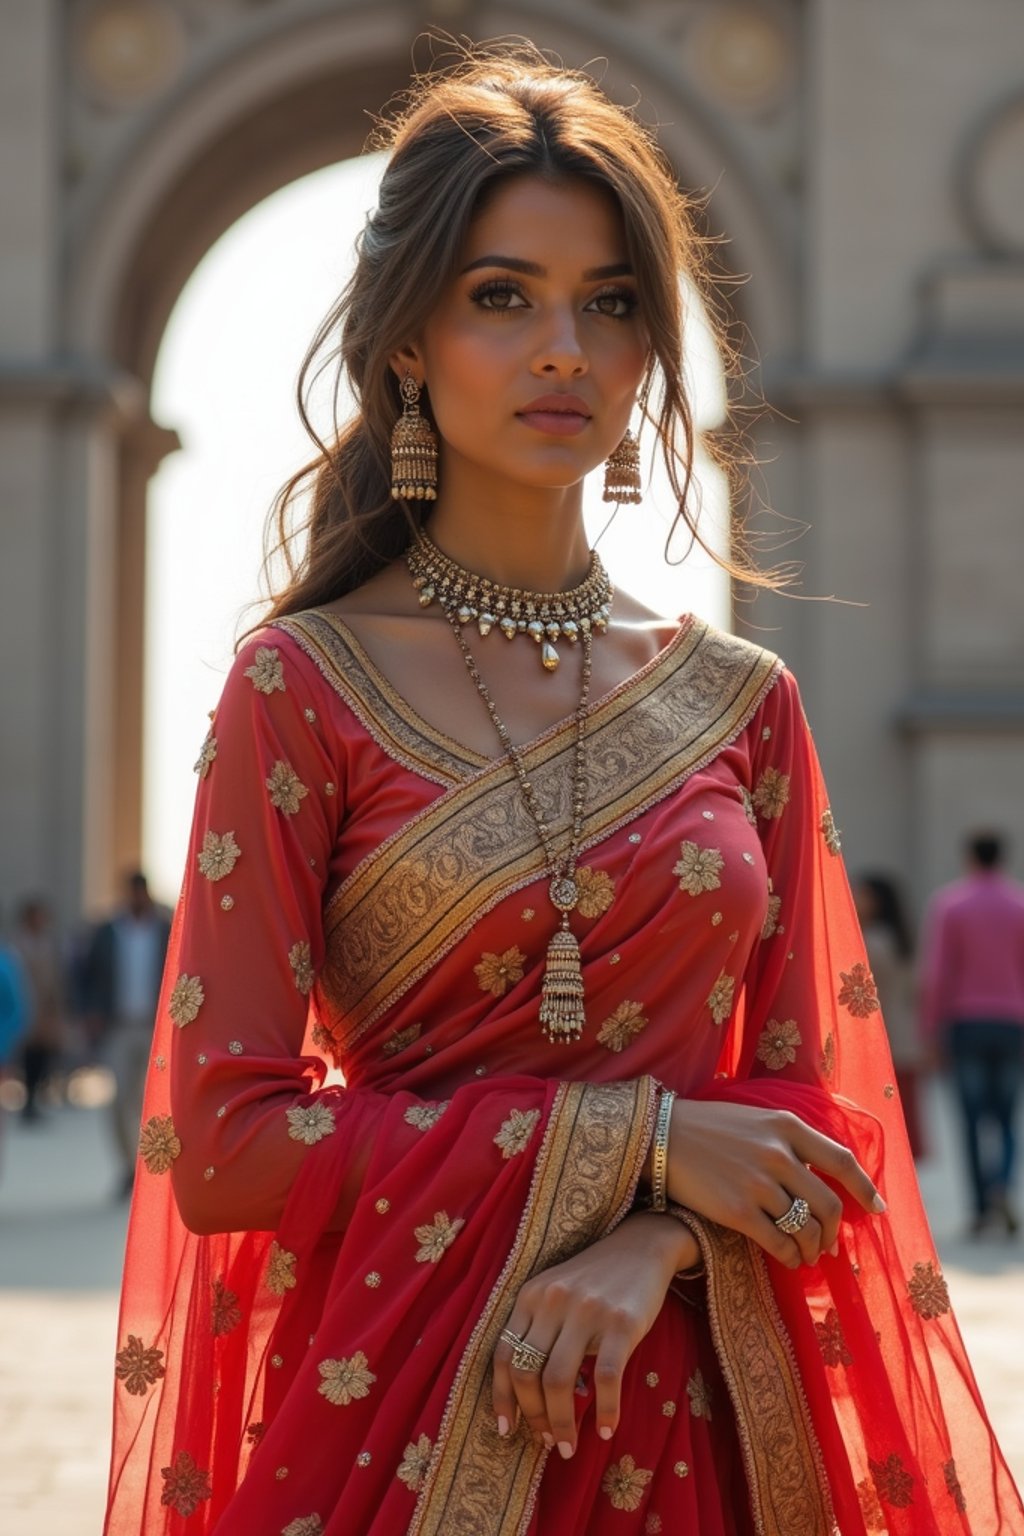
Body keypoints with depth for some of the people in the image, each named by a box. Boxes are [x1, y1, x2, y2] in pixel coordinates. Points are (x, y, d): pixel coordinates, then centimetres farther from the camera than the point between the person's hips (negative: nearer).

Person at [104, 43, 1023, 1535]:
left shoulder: (741, 699, 5)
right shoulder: (306, 684, -5)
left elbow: (812, 1100, 6)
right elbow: (225, 1146, -10)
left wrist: (649, 1249, -14)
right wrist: (635, 1142, -13)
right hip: (393, 1408, -2)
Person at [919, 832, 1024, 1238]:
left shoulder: (948, 904, -1)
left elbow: (936, 972, -5)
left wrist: (932, 1028, 1)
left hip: (965, 1022, -1)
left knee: (973, 1118, 3)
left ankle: (981, 1205, -2)